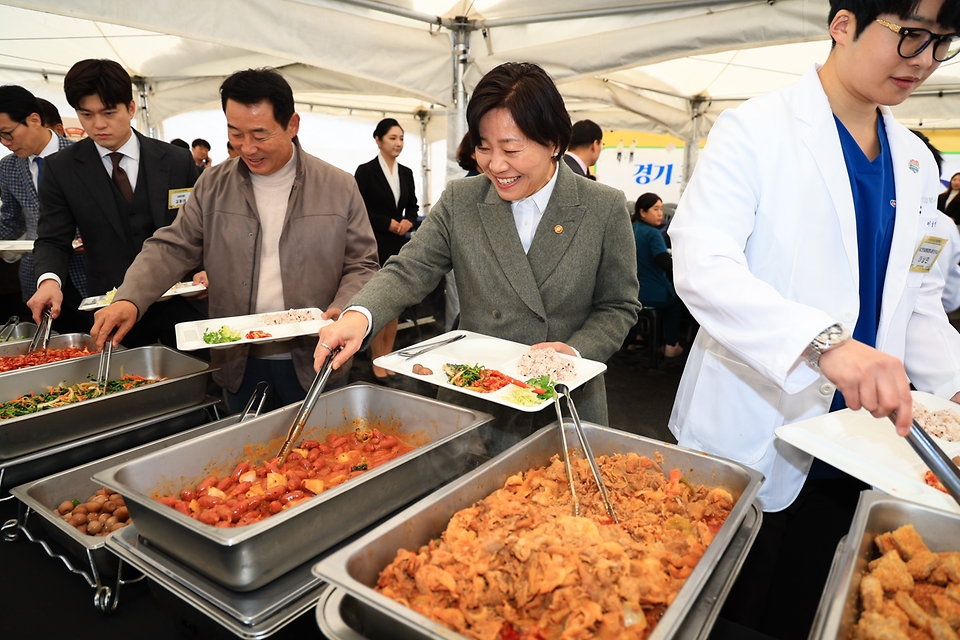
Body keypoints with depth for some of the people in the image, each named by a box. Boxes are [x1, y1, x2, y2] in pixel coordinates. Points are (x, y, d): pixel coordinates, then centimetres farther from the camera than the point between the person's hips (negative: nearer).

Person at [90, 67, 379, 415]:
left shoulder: (340, 187, -2)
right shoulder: (213, 185, 5)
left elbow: (362, 265, 0)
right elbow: (171, 249, 4)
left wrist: (342, 309, -18)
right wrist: (129, 299, -12)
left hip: (313, 363, -2)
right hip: (239, 363, 2)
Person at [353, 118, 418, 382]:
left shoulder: (406, 173, 11)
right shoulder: (366, 171, -5)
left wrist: (408, 222, -3)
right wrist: (388, 223, -13)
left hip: (399, 245, 6)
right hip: (375, 246, -5)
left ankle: (388, 358, 18)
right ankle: (376, 362, 8)